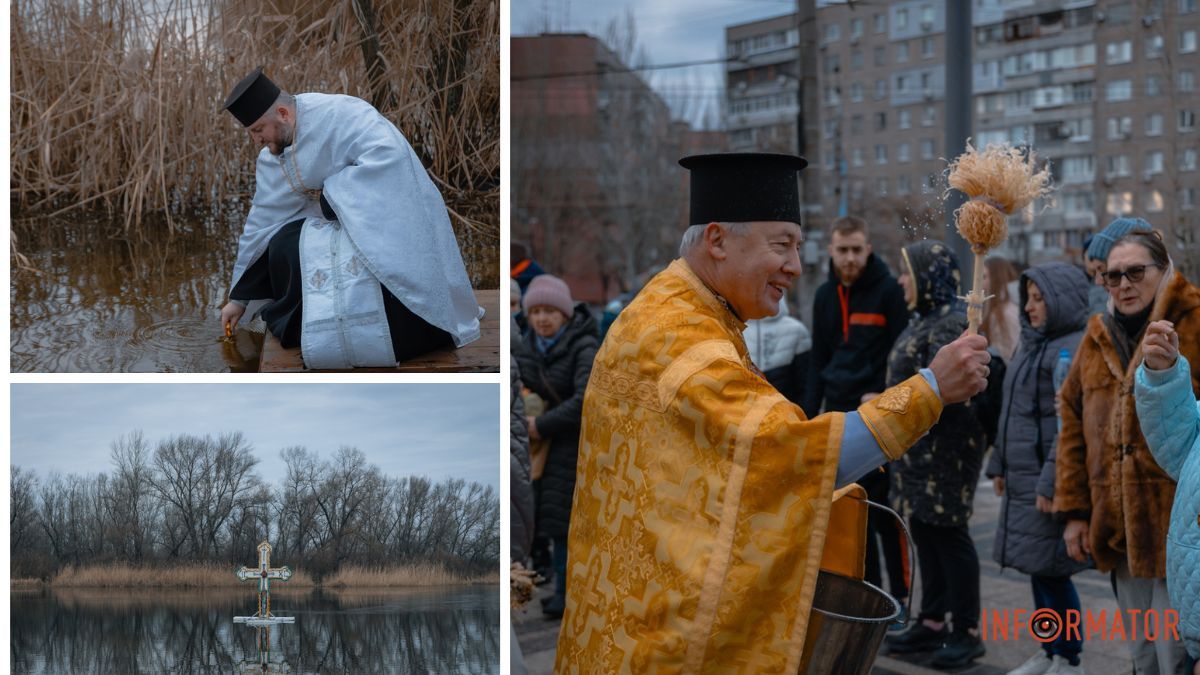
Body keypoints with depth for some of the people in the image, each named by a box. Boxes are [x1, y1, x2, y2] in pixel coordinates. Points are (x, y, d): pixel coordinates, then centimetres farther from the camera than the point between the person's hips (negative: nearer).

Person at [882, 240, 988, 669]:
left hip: (947, 447, -9)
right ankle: (932, 623, 21)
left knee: (947, 533, -4)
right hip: (918, 445, 9)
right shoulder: (923, 319, 15)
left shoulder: (953, 323, -15)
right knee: (925, 532, 12)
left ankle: (967, 632, 5)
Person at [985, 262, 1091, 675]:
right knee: (1036, 568, 15)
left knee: (1050, 569, -4)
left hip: (1052, 481, -9)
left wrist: (1052, 482, -23)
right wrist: (1000, 465, 19)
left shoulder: (1076, 349, -14)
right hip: (1023, 479, 9)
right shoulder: (1033, 343, 16)